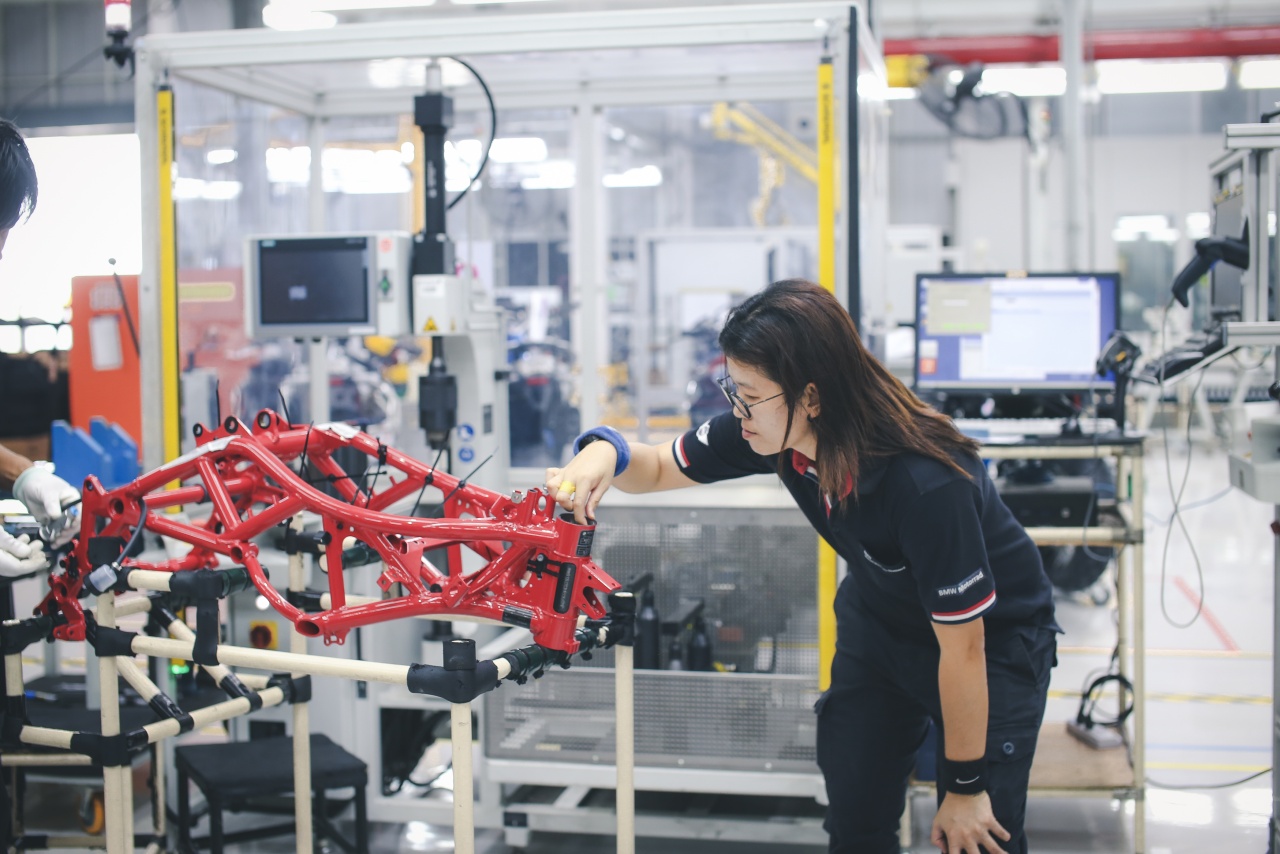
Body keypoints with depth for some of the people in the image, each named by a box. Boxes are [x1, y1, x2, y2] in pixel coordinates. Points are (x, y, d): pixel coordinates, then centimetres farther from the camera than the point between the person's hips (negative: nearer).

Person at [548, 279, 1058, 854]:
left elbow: (962, 647, -27)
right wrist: (605, 451, -26)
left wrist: (965, 787, -17)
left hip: (994, 639, -5)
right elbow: (661, 469, -2)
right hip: (877, 625, 6)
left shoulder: (928, 484, -37)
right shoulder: (773, 433, -19)